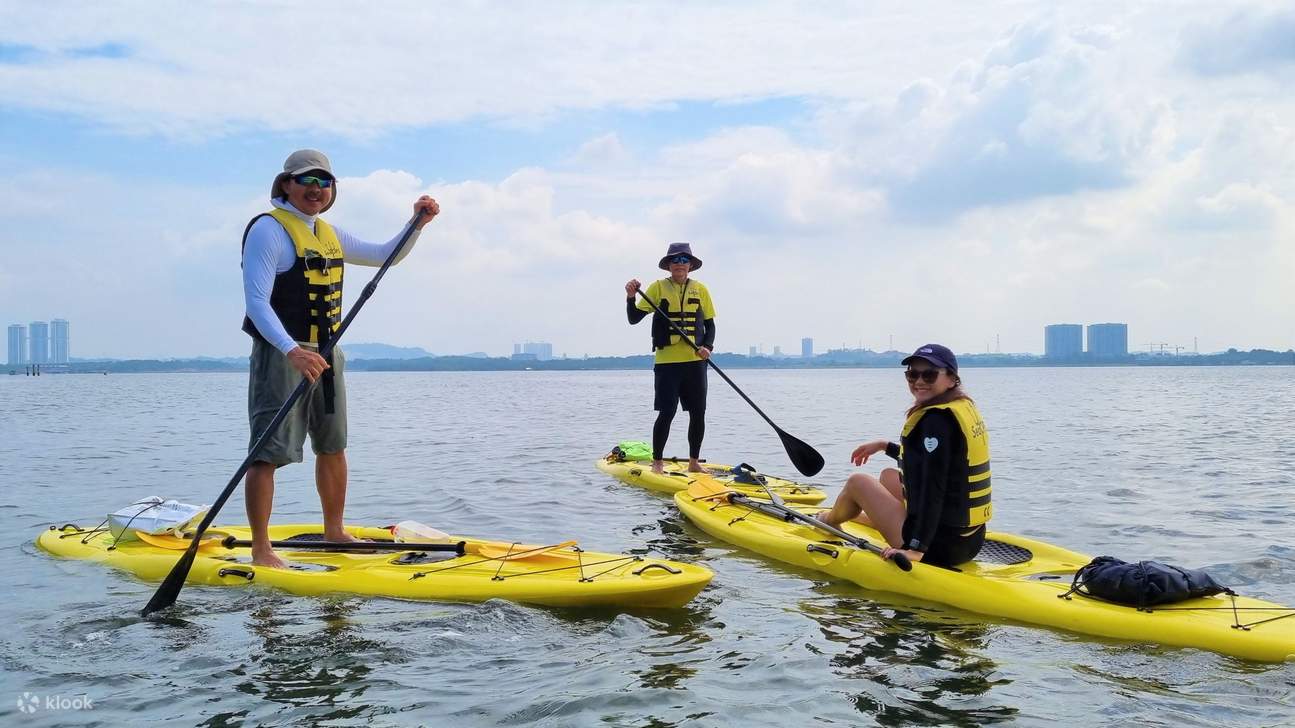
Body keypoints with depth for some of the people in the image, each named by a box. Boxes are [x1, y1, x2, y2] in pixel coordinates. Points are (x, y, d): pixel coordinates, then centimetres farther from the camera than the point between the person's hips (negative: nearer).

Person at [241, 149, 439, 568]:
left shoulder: (329, 234, 15)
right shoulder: (268, 230, -10)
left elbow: (386, 256, 24)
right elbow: (256, 301, -19)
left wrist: (417, 224, 7)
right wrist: (293, 351, -33)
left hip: (326, 355, 8)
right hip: (282, 355, -8)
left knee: (333, 447, 16)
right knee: (268, 452, -9)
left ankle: (334, 530, 31)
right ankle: (260, 551, -5)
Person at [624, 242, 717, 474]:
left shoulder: (700, 289, 9)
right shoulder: (658, 287, 2)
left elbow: (709, 324, 12)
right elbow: (634, 318, -2)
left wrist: (707, 347, -6)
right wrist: (631, 297, -20)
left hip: (695, 361, 3)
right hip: (667, 361, -3)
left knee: (698, 413, 6)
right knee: (667, 413, -7)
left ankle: (694, 462, 20)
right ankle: (657, 462, 5)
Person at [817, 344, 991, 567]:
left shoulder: (936, 419, -21)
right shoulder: (964, 407, 8)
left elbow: (933, 489, -28)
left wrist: (916, 549, -30)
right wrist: (885, 446, 29)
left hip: (940, 545, -9)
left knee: (858, 482, 11)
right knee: (889, 476, 30)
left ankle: (829, 520, 44)